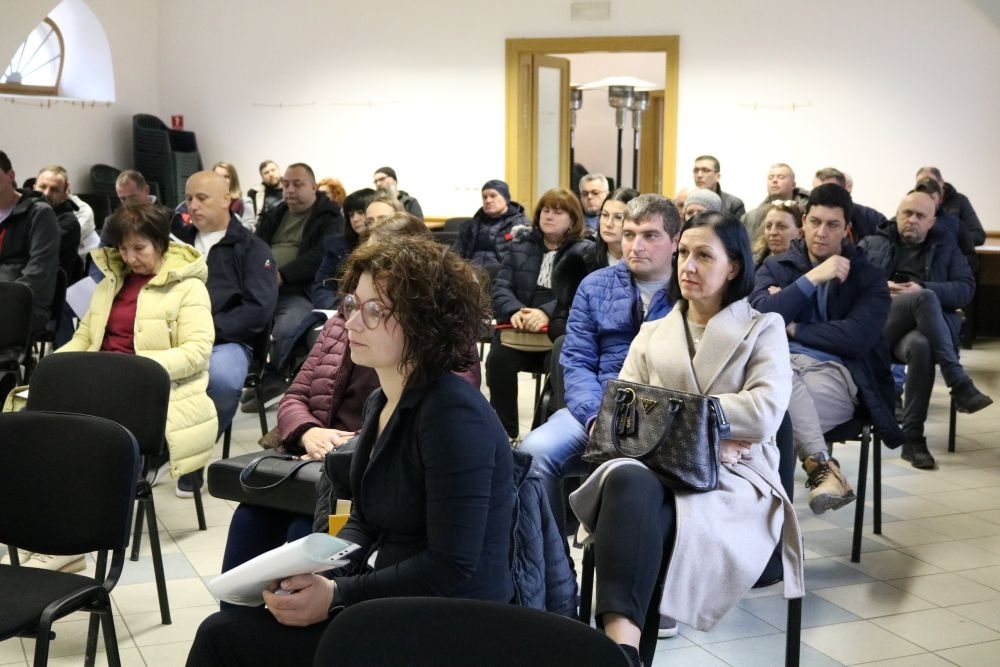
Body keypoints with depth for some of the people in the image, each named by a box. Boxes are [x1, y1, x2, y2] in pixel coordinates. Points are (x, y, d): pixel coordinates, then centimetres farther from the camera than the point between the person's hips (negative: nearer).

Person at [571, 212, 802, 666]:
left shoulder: (763, 329, 14)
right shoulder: (651, 334, 24)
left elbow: (765, 413, -5)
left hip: (733, 478, -2)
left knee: (635, 513, -37)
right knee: (629, 481, -38)